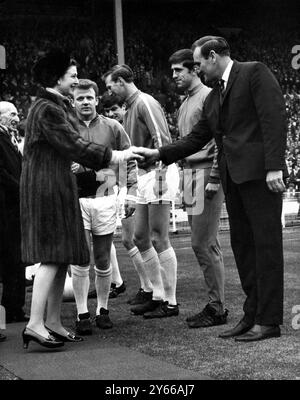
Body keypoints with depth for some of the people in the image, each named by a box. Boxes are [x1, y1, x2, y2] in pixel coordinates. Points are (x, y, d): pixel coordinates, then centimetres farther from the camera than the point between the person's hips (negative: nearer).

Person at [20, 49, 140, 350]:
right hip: (46, 187, -10)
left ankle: (53, 322, 13)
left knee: (61, 257, 9)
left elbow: (72, 145, 17)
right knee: (52, 257, -12)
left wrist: (116, 157, 10)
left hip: (58, 187, 10)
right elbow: (74, 146, -17)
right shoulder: (47, 110, -15)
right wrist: (114, 156, -12)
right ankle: (35, 324, -11)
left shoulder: (59, 106, 18)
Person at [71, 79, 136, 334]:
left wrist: (131, 193, 4)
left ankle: (103, 310, 22)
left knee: (103, 260, 8)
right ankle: (82, 314, 4)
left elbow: (129, 161, 11)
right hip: (75, 199, -1)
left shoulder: (112, 128, 7)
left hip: (105, 198, 1)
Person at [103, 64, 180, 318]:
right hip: (145, 176, 10)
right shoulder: (130, 107, 17)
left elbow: (162, 140, -20)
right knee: (141, 238, 13)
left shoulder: (145, 103, -11)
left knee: (159, 240, -6)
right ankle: (155, 295, 22)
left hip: (158, 174, -10)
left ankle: (170, 302, 2)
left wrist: (160, 177, -24)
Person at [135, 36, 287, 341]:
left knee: (266, 244, -5)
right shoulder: (213, 97, 21)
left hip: (259, 173, -8)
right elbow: (196, 139, 24)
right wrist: (159, 154, 15)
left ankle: (269, 321, -2)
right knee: (242, 246, 10)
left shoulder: (254, 73, -2)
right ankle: (252, 314, 17)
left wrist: (274, 166, -19)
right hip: (233, 177, 9)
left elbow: (274, 118, -11)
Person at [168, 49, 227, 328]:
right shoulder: (184, 105, 20)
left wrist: (214, 178, -18)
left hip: (206, 175, -9)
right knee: (208, 244, 11)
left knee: (202, 243, -9)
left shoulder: (208, 97, -7)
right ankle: (216, 305, 16)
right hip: (190, 175, 9)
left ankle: (217, 308, -2)